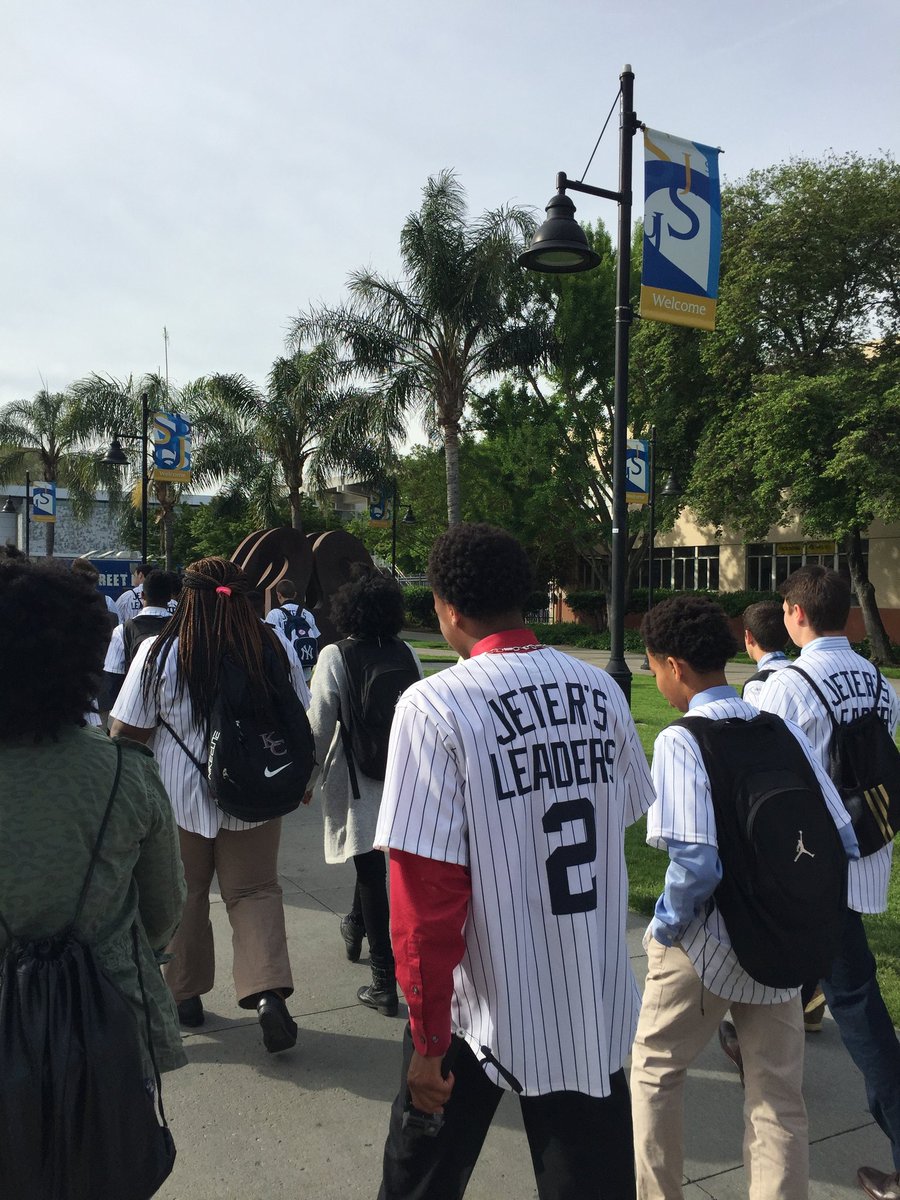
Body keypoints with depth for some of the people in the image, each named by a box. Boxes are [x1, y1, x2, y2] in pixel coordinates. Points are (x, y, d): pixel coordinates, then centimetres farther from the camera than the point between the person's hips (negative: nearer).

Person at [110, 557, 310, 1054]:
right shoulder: (273, 650, -7)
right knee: (254, 891, 10)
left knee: (184, 896, 16)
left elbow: (127, 731, -9)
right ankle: (269, 990, -5)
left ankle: (185, 994, 29)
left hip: (178, 797, -1)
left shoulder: (159, 653, -13)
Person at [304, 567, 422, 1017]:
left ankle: (385, 983, 6)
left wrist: (307, 780, 1)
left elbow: (319, 726, -11)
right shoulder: (407, 655, 0)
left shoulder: (334, 657, -13)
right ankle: (356, 925, 50)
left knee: (371, 867, 1)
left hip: (355, 778, -4)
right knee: (372, 857, 26)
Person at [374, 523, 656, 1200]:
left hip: (486, 999, -4)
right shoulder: (601, 691, -5)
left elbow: (427, 891, -20)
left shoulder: (435, 706, -20)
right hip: (596, 1000, 4)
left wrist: (428, 1037, -11)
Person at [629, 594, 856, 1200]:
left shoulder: (680, 741, -19)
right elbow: (842, 839, 0)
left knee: (655, 1070, 20)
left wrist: (665, 926, -10)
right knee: (780, 1096, 18)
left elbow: (696, 862, -27)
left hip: (706, 944, -4)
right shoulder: (784, 731, -2)